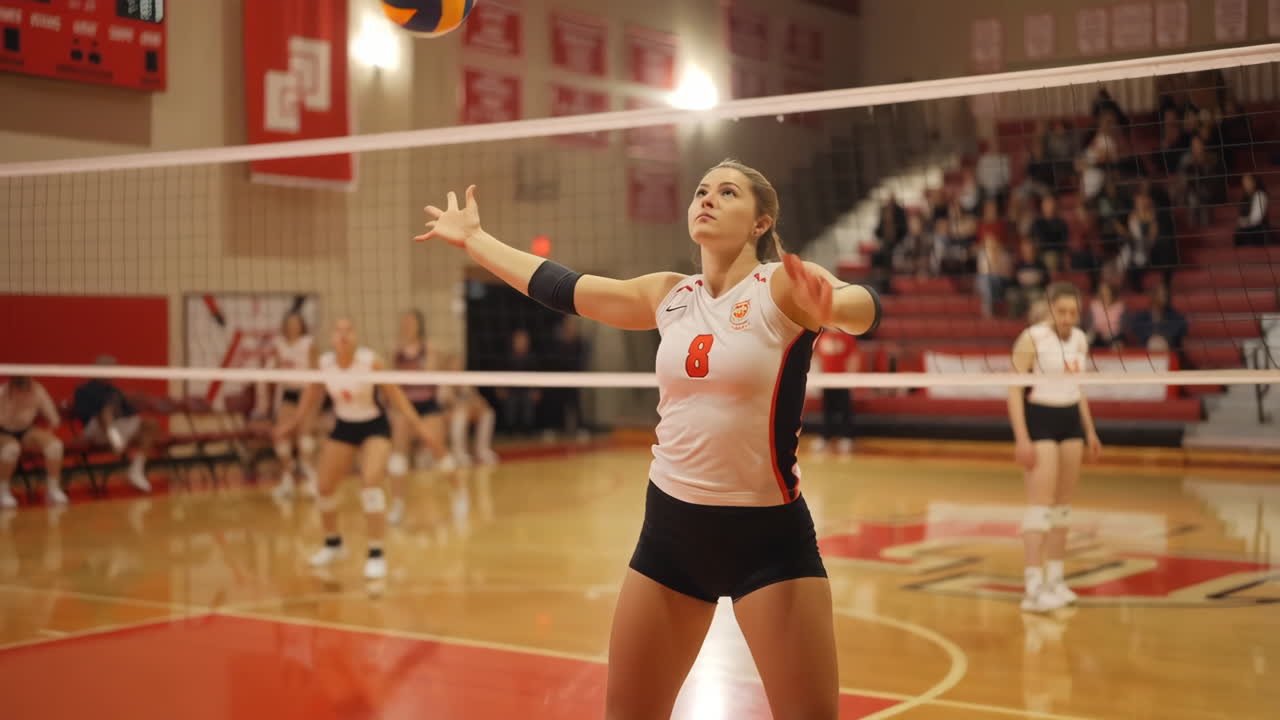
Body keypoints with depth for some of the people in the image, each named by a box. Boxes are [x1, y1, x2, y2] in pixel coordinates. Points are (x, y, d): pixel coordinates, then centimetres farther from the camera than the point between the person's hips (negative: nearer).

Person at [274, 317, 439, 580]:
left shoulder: (371, 361, -21)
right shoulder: (323, 364, -12)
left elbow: (394, 393, -10)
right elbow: (311, 396, 7)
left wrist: (417, 423, -14)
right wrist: (294, 423, 12)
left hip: (374, 426, -4)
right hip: (343, 427, 4)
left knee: (371, 482, -23)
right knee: (325, 487, 5)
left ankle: (376, 554, -13)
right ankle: (332, 543, 33)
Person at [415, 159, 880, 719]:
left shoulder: (784, 285, -9)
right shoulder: (668, 295, 6)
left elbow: (863, 304, -30)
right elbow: (559, 286, 15)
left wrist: (832, 307, -53)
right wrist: (472, 238, 23)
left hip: (769, 535, -5)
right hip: (671, 529, 5)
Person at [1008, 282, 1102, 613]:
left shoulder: (1080, 340, 8)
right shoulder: (1031, 338, -12)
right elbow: (1014, 389, -13)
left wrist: (1089, 430, 18)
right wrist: (1021, 438, -19)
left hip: (1071, 420, 7)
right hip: (1039, 419, -7)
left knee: (1063, 503, 9)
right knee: (1040, 503, -12)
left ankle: (1055, 579, 18)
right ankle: (1034, 588, -13)